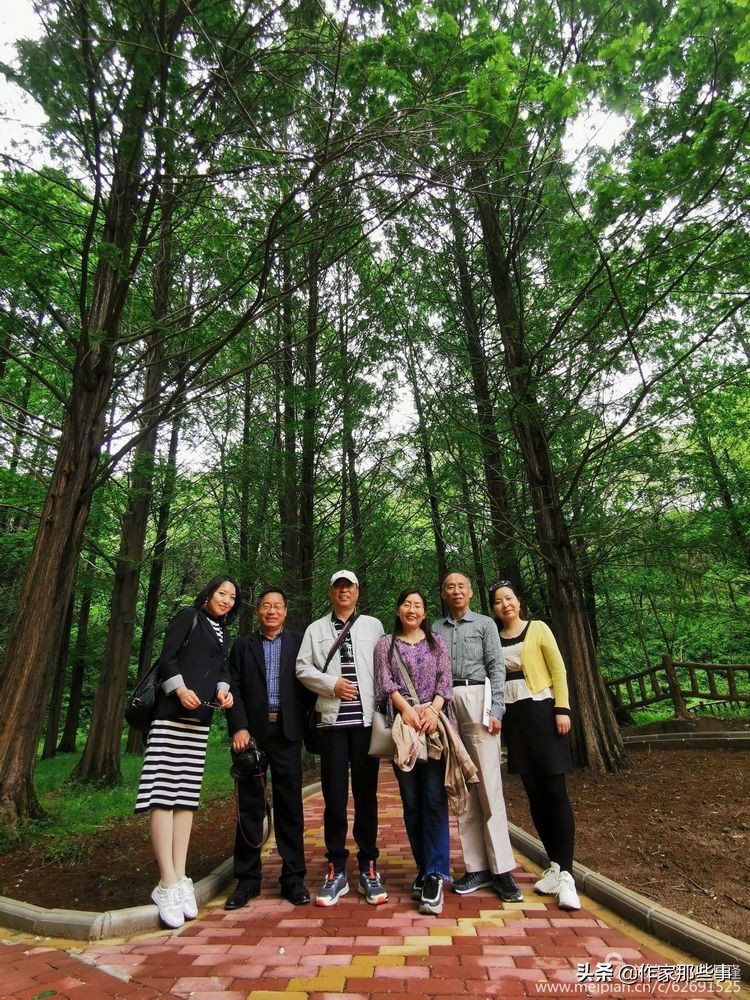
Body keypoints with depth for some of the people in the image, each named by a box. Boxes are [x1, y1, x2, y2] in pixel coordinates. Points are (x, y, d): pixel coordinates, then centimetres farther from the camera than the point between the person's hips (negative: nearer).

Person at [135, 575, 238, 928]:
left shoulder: (221, 633, 20)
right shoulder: (189, 616, 0)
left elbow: (221, 671, 16)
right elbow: (166, 658, -6)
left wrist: (223, 690, -4)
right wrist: (180, 690, -18)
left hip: (200, 719, 7)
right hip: (172, 714, -7)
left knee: (187, 796, 8)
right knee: (163, 793, -7)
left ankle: (179, 878, 15)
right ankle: (168, 884, -3)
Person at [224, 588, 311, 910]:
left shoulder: (298, 642, 6)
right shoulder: (243, 644, 10)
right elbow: (234, 688, 3)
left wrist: (306, 727, -4)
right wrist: (239, 728, -8)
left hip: (287, 732, 0)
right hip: (251, 732, 1)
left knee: (290, 806, 6)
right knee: (249, 806, 9)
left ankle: (293, 879, 19)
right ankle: (247, 880, 23)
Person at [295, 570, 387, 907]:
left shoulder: (373, 625, 8)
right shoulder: (316, 629, 10)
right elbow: (302, 668, 4)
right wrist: (331, 684, -10)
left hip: (366, 718, 0)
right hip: (332, 719, 0)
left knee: (366, 794, 8)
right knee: (334, 796, 5)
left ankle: (368, 868, 21)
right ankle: (336, 870, 19)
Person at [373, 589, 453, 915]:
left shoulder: (436, 642, 12)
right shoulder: (385, 643, 9)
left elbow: (445, 680, 3)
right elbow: (385, 682, -2)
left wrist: (433, 709, -14)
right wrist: (407, 709, -16)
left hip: (434, 724, 0)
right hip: (402, 726, 0)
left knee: (434, 798, -6)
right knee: (411, 801, 6)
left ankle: (434, 875, 0)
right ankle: (424, 869, 19)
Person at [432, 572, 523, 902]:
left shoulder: (485, 624, 9)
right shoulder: (435, 629, 13)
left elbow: (496, 667, 2)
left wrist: (496, 710, -7)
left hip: (476, 699, -2)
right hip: (444, 703, 2)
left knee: (489, 785, -3)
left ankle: (501, 868, 5)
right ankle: (477, 866, 14)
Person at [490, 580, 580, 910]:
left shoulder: (537, 629, -1)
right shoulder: (493, 639, 7)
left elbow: (558, 670, -3)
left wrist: (562, 710, -11)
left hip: (541, 711, -3)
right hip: (513, 717, 4)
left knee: (554, 791, -4)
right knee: (534, 793, 10)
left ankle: (565, 874, 4)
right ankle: (554, 865, 22)